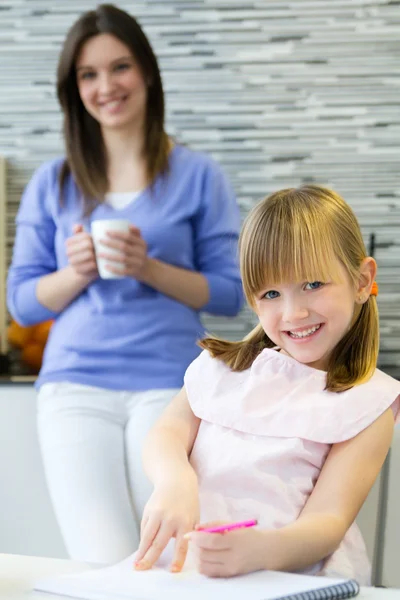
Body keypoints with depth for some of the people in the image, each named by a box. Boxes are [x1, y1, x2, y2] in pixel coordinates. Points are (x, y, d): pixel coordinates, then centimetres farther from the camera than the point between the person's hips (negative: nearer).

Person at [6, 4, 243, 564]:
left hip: (169, 386, -1)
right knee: (105, 568, -11)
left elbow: (230, 293, 3)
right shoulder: (52, 182, 11)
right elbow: (23, 302, 10)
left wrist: (150, 268, -12)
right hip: (75, 388, 1)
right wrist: (76, 273, -9)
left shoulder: (198, 175, 6)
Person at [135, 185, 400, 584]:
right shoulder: (225, 365, 18)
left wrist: (259, 550, -29)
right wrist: (175, 481, -19)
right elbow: (168, 432, 5)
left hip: (290, 576, -3)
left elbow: (327, 521, -7)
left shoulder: (368, 403, 3)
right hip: (184, 562, 4)